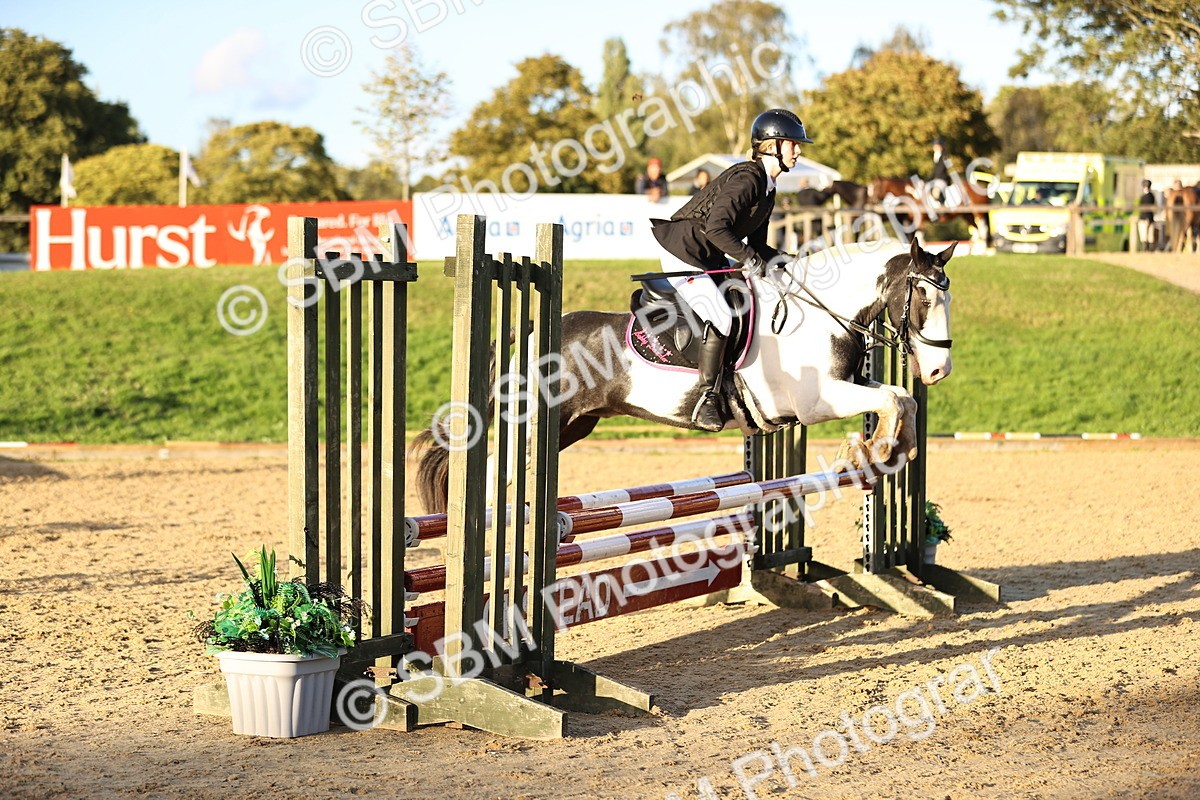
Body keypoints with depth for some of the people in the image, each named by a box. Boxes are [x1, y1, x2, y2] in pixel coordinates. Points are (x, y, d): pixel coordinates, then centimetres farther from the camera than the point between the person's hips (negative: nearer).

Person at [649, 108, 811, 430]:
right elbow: (716, 228, -30)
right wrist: (751, 259, -27)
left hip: (710, 259, 10)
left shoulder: (767, 190, 12)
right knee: (721, 318, -23)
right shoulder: (746, 179, -20)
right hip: (683, 255, -10)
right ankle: (706, 400, -16)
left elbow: (756, 245, 16)